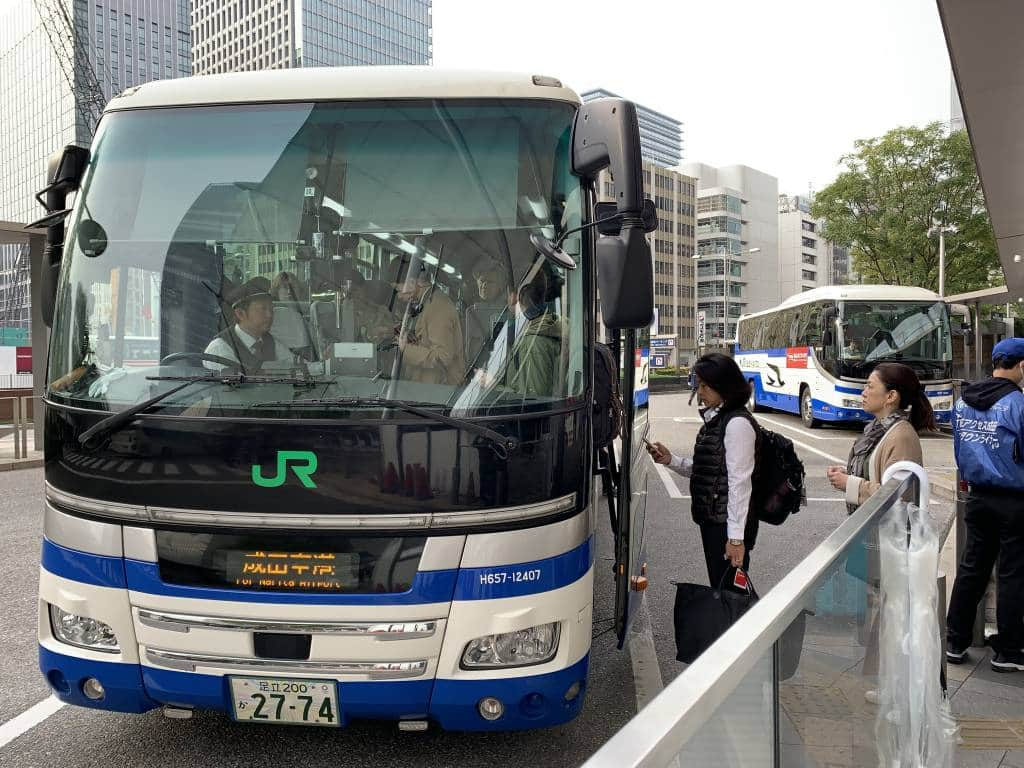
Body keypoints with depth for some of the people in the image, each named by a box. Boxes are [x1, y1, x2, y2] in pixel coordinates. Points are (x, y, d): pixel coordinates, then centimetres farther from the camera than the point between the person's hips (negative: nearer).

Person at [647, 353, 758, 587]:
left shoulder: (737, 423, -15)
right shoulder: (716, 419, 13)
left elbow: (740, 482, -19)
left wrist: (736, 537, -20)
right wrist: (671, 461, 4)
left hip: (728, 524, -9)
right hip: (712, 520, 9)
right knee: (719, 588, 16)